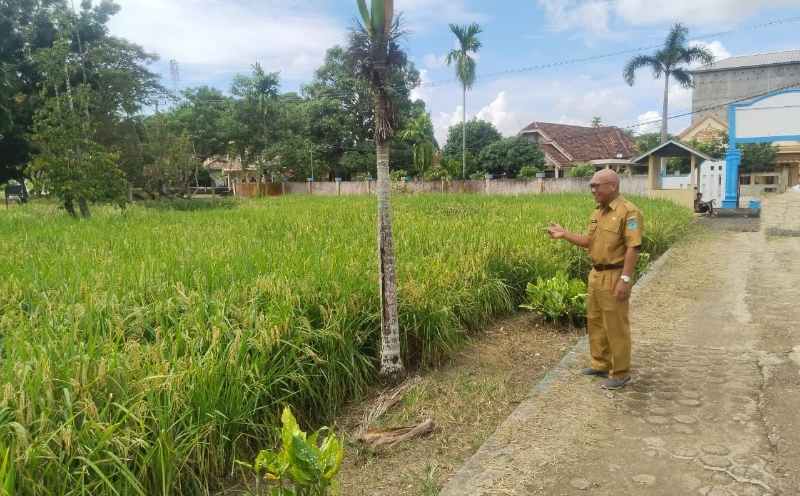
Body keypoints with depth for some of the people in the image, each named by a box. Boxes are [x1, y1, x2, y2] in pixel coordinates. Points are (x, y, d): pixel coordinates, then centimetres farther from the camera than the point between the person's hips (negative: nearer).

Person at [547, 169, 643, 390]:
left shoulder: (629, 211, -15)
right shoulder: (598, 212, 11)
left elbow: (633, 247, -20)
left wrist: (625, 279, -24)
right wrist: (564, 234, 6)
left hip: (614, 277, -9)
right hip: (596, 274, 9)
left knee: (616, 326, 1)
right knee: (595, 322, 17)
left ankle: (621, 373, 15)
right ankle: (601, 365, 32)